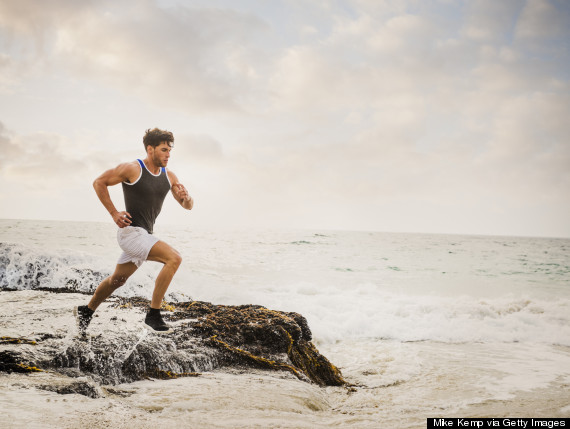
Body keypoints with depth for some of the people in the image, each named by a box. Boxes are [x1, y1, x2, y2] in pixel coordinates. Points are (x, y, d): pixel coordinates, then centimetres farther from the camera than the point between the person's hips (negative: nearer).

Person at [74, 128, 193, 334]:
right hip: (131, 231, -8)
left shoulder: (169, 176, 7)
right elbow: (99, 182, -5)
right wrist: (114, 213, -11)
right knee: (174, 258, -23)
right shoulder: (132, 169, -11)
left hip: (144, 235, 8)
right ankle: (153, 314, -17)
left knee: (117, 280, 21)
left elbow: (188, 206, 9)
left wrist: (186, 197, -15)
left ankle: (86, 311, 42)